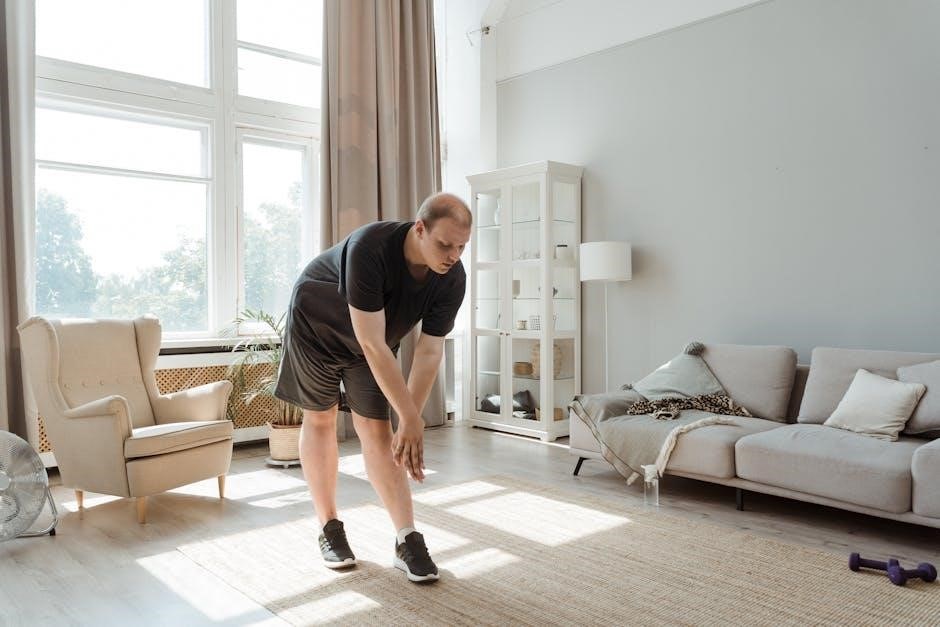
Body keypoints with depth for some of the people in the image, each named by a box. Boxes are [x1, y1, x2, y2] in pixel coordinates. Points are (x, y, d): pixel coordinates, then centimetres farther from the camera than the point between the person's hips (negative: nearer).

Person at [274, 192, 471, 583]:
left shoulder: (452, 279, -26)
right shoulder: (370, 248, -41)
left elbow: (429, 353, -20)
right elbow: (373, 345, -40)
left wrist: (408, 423, -22)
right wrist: (412, 419, -36)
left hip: (373, 337, 3)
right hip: (316, 325, -3)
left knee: (376, 428, -6)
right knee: (320, 420, 4)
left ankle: (407, 540, -4)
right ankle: (329, 528, 18)